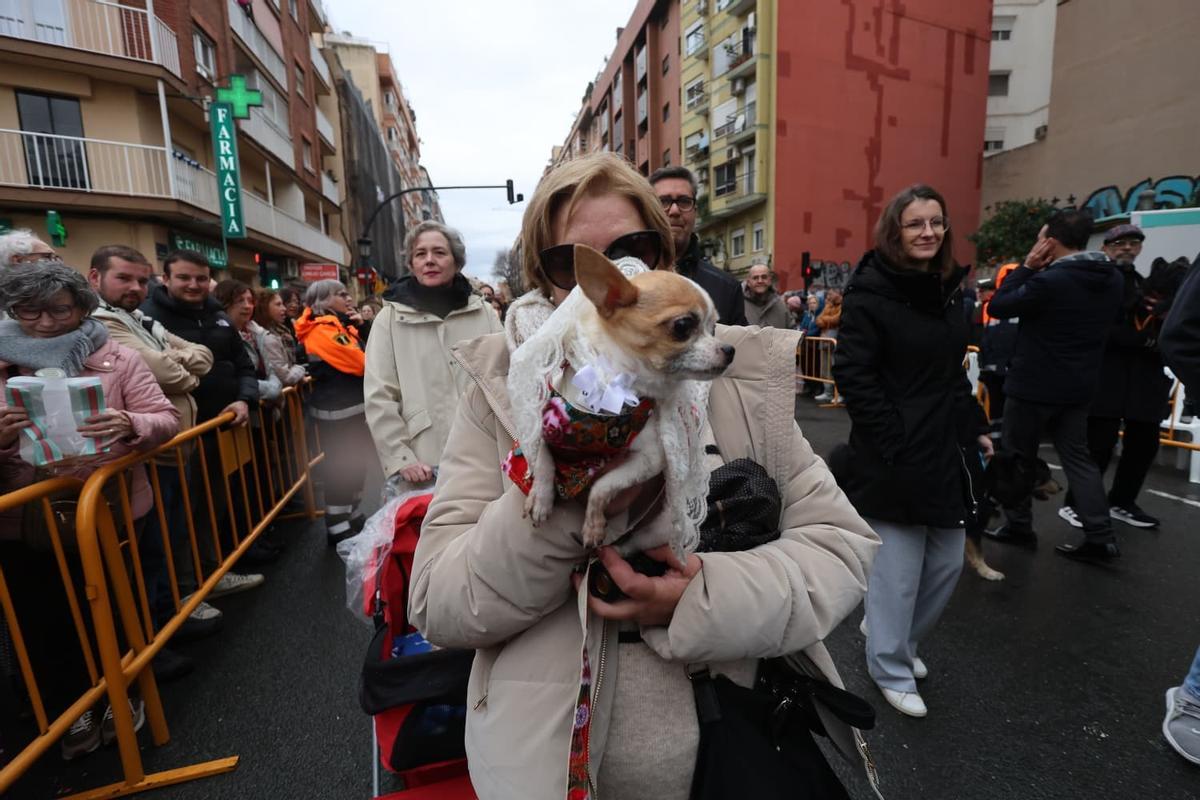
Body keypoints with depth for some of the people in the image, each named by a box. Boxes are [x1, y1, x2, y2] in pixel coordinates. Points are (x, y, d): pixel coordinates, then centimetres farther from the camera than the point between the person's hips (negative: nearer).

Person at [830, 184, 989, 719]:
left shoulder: (947, 290, 13)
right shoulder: (870, 293, -12)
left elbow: (954, 373, 20)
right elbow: (853, 375, -18)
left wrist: (975, 428, 14)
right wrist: (893, 442, -19)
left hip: (944, 450, 8)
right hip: (893, 458, -8)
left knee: (947, 563, 16)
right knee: (897, 569, 2)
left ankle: (897, 638, 40)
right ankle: (891, 670, 25)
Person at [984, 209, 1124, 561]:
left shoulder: (1049, 281, -22)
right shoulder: (1113, 279, 5)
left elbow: (997, 307, -14)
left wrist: (1028, 266, -7)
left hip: (1034, 384, -7)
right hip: (1079, 385, 7)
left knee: (1016, 456, 8)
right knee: (1077, 456, 14)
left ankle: (1018, 527, 18)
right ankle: (1100, 537, 13)